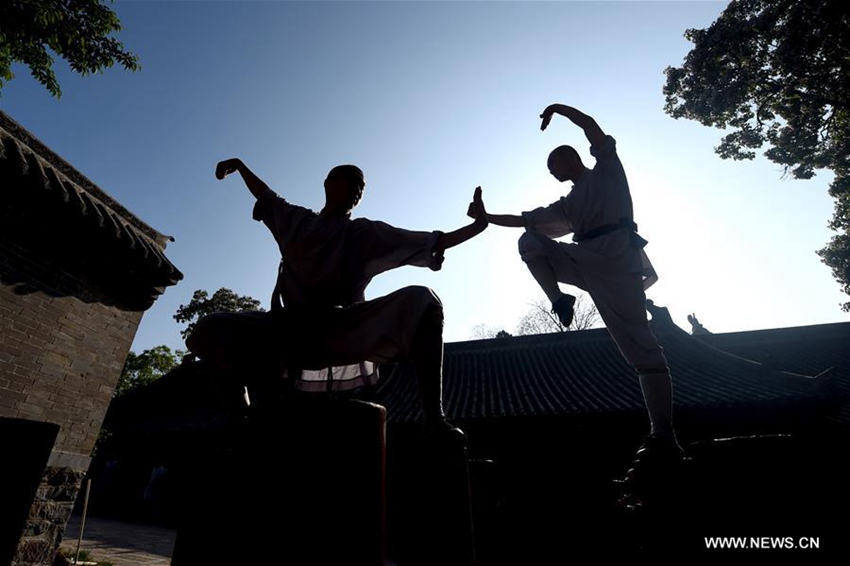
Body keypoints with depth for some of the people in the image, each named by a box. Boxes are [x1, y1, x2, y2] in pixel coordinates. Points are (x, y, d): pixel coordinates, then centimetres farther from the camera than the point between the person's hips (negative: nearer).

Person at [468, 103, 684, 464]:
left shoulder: (607, 168, 14)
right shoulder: (568, 205, 26)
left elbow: (590, 124, 7)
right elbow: (526, 220, 23)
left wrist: (557, 108, 13)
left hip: (616, 258, -6)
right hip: (588, 262, 6)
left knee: (639, 345, -10)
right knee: (529, 242, 3)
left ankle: (663, 435, -7)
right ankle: (559, 300, -9)